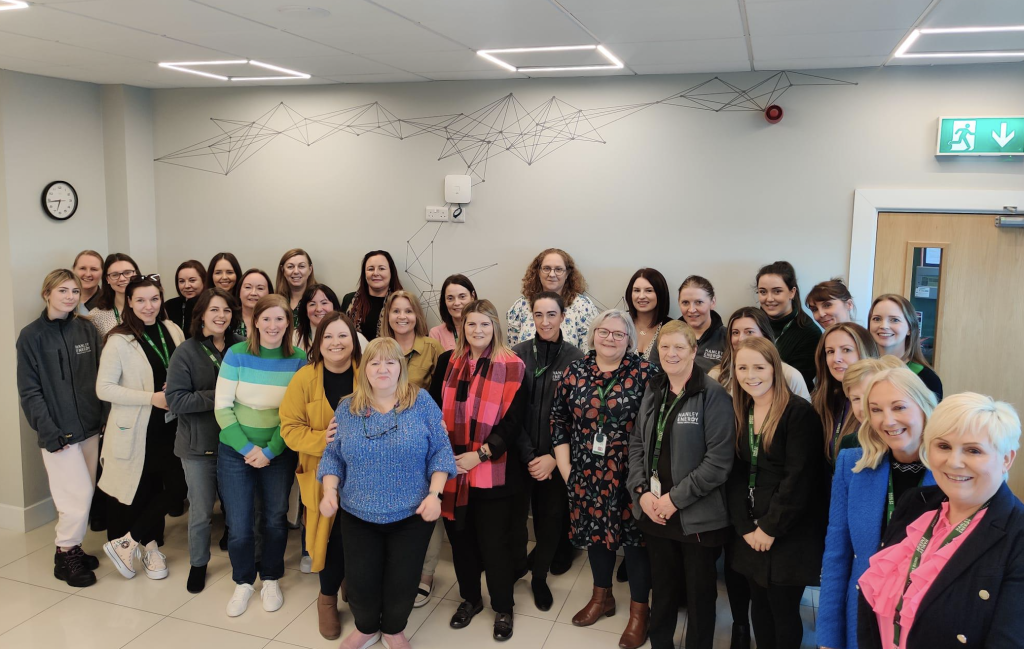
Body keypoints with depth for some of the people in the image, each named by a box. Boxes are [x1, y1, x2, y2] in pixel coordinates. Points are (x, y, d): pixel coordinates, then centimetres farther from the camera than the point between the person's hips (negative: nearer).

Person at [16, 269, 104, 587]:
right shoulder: (32, 336, -5)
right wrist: (49, 431, -14)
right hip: (58, 431, -4)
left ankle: (70, 549, 26)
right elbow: (29, 391, -7)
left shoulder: (87, 329, 6)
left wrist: (105, 418, 3)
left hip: (89, 426, 4)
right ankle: (66, 555, 14)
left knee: (80, 494, 9)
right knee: (78, 495, -5)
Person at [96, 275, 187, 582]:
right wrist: (152, 398, -18)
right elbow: (104, 389, -13)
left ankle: (129, 542, 16)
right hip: (135, 429, -4)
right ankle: (149, 544, 27)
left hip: (169, 426, 5)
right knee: (144, 489, 5)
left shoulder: (173, 331, 3)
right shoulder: (119, 340, -11)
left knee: (176, 485, 0)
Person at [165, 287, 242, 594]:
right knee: (201, 512, 10)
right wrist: (219, 396, -21)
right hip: (199, 445, -2)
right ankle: (198, 563, 33)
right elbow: (175, 399, -14)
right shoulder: (186, 352, -8)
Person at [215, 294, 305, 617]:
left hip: (279, 453, 1)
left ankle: (271, 579, 34)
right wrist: (247, 448, -13)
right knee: (239, 525, 4)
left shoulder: (298, 360, -6)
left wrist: (269, 451, -12)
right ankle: (243, 582, 28)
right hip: (236, 451, 0)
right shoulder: (236, 354, -8)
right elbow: (222, 407, -8)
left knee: (275, 519, 12)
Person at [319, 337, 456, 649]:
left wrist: (434, 494, -14)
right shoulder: (347, 408, 1)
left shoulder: (421, 401, -7)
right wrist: (330, 491, -10)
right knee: (361, 579, 5)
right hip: (358, 514, 2)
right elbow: (333, 455, 6)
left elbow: (440, 451, -5)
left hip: (411, 514, -2)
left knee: (402, 580, 4)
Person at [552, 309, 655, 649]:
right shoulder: (575, 371, 2)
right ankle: (602, 596, 38)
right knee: (596, 532, 17)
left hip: (630, 476, -3)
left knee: (634, 537, 5)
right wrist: (564, 465, 3)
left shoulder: (644, 373, -8)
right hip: (587, 475, 3)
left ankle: (639, 611, 23)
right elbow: (559, 419, 6)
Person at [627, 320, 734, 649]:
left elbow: (719, 459, -18)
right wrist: (642, 492, -5)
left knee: (700, 592, 12)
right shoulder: (653, 391, 6)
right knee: (662, 586, 20)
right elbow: (637, 444, 9)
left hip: (697, 515, -5)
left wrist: (676, 498, -17)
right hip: (654, 510, 5)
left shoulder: (713, 395, -14)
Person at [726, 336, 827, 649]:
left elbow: (798, 478, -17)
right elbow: (735, 474, 5)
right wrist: (745, 527, -3)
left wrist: (771, 528, -14)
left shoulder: (800, 412, -12)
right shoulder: (738, 414, 7)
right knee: (759, 607, 13)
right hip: (751, 534, 6)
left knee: (783, 610, 4)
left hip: (790, 534, -5)